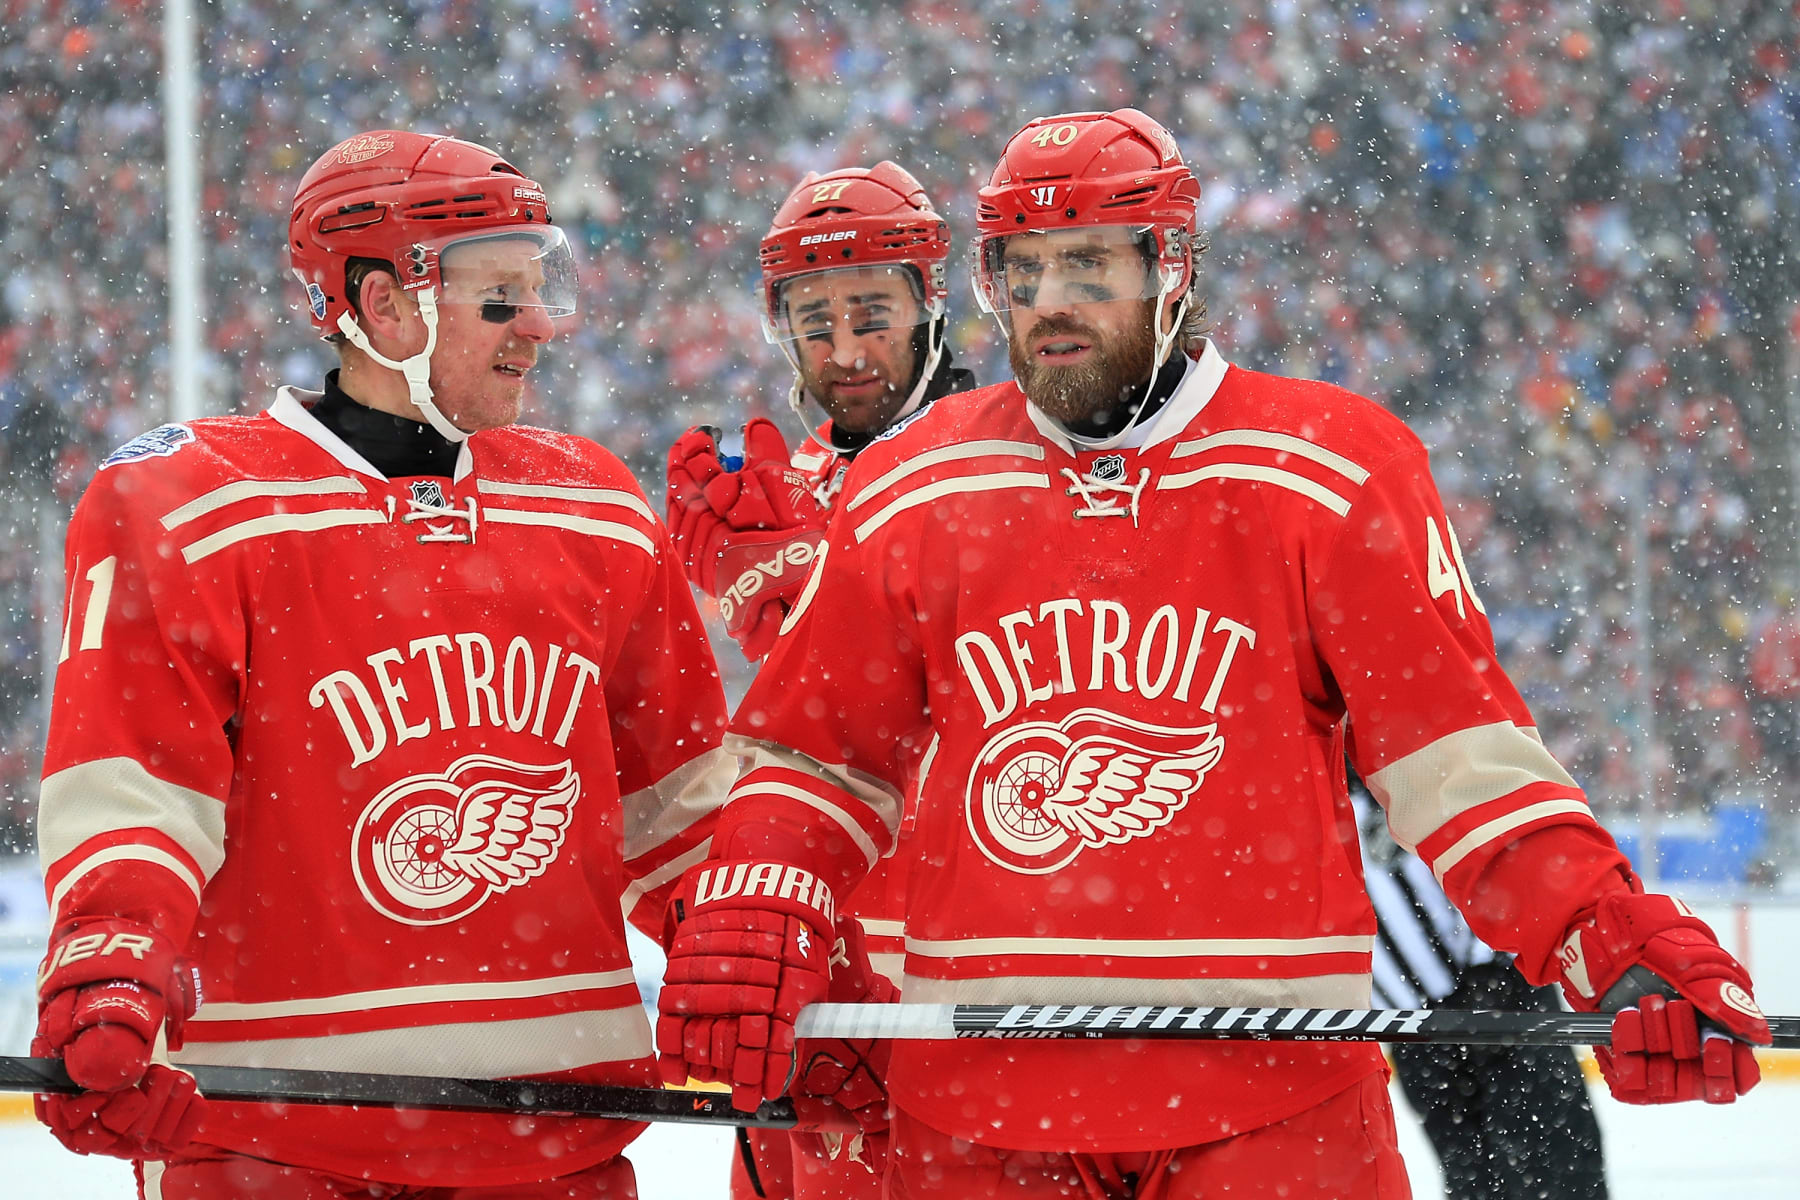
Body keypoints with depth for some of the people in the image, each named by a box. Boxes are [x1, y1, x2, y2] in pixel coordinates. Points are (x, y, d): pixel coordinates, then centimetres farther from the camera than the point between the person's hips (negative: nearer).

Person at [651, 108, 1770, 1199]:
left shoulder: (1330, 474, 1)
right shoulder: (910, 493, 9)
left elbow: (1455, 743, -1)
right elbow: (817, 754, 15)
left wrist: (1622, 948, -13)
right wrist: (745, 932, -3)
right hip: (978, 1101, 2)